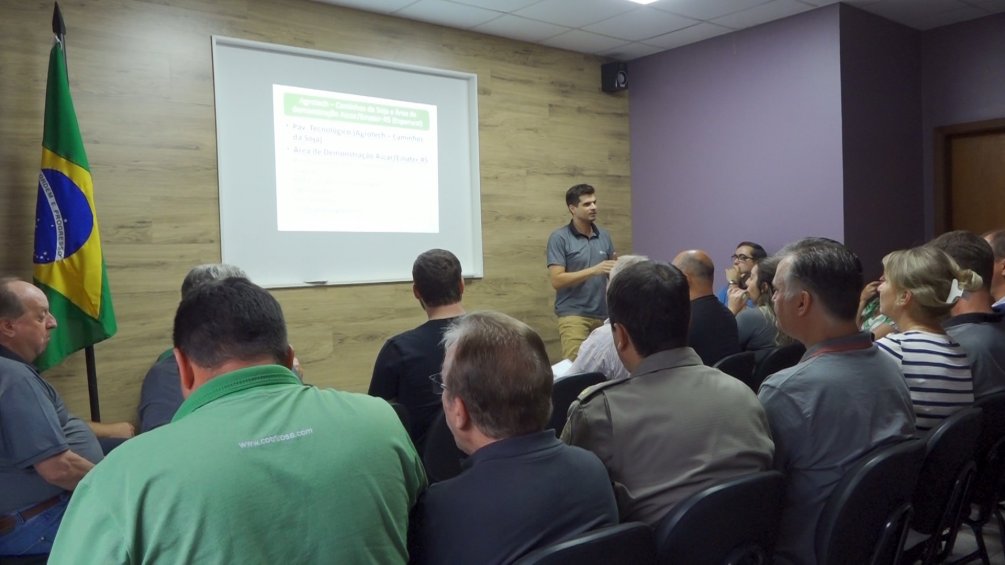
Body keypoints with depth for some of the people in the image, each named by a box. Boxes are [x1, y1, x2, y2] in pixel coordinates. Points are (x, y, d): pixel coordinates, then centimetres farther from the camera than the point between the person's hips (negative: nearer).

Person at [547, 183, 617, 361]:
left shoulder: (604, 236, 11)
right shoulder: (559, 238, -5)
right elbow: (557, 280, -13)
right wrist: (593, 270, -18)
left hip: (602, 314, 5)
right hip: (573, 314, -5)